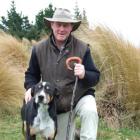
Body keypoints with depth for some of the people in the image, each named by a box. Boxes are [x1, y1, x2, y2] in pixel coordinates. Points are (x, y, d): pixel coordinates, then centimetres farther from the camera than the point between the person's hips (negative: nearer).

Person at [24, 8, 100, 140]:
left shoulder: (82, 48, -12)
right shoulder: (39, 49, -6)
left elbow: (95, 77, -9)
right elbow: (32, 74, 8)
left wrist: (84, 74, -31)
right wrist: (30, 88, -12)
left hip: (81, 97, -2)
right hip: (57, 105, 3)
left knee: (90, 111, -36)